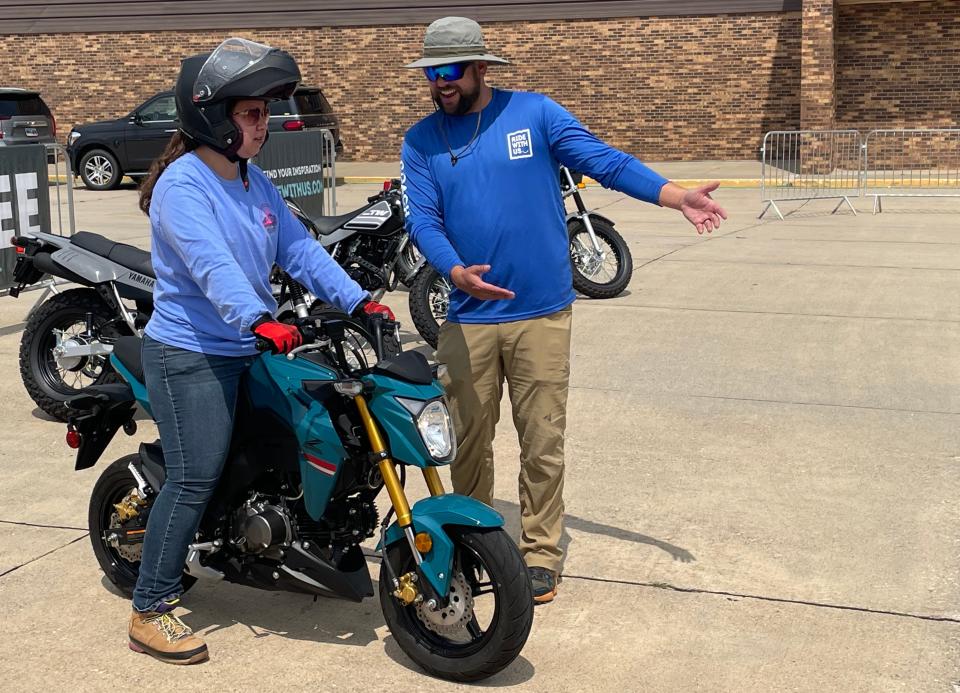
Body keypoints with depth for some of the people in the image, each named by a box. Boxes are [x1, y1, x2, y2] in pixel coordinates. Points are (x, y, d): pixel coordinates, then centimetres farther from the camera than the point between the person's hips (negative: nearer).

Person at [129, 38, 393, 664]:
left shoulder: (256, 183, 12)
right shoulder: (182, 185, -16)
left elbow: (299, 248, 8)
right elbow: (211, 264, -30)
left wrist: (358, 300, -3)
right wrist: (259, 320, -45)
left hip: (250, 352, 9)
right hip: (191, 357, -9)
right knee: (196, 480, -9)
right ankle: (151, 612, 0)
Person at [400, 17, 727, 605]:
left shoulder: (534, 113, 0)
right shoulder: (421, 141, 5)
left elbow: (604, 160, -7)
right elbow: (423, 220, -5)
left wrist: (675, 196, -20)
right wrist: (455, 271, -25)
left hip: (542, 314, -2)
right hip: (468, 319, 2)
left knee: (543, 444, 4)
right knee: (468, 441, 11)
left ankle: (540, 552, 19)